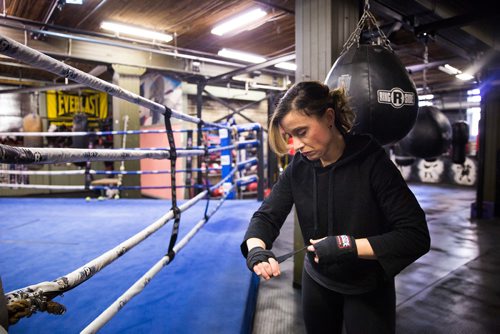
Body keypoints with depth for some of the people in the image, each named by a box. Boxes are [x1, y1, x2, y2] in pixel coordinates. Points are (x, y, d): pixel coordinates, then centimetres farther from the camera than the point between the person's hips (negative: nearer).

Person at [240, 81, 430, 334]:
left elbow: (416, 236, -24)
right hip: (317, 281, 4)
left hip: (368, 289, -4)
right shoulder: (298, 168, -10)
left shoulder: (372, 161, -22)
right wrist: (256, 249, -31)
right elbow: (266, 216, -10)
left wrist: (347, 246, -33)